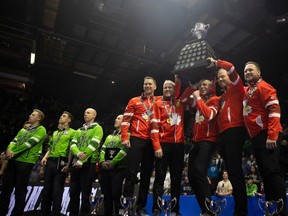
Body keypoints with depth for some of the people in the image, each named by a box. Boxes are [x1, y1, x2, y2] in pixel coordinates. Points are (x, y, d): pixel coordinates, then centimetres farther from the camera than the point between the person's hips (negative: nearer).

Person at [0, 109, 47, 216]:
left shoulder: (41, 129, -4)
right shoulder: (23, 130, 21)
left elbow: (29, 143, -14)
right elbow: (14, 141, 9)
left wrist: (14, 153, -15)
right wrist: (9, 149, -12)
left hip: (26, 162, -7)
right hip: (13, 160, 7)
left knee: (20, 190, 0)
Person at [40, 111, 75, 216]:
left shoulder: (72, 132, 2)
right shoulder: (55, 132, 24)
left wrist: (68, 164, -15)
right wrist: (45, 157, 6)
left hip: (61, 162, -6)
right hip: (50, 162, 7)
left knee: (57, 191, -2)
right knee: (47, 189, 10)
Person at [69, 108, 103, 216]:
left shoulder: (97, 128, -1)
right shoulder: (79, 130, 19)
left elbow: (93, 145, -14)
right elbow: (72, 144, 6)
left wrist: (81, 161, -18)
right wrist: (78, 153, -17)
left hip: (88, 163, -6)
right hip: (76, 163, 6)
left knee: (85, 193, 0)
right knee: (73, 192, 11)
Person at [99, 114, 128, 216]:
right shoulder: (109, 136, 22)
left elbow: (124, 150, -14)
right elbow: (102, 150, 14)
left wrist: (112, 163, -16)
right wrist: (102, 161, -4)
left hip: (119, 169, -6)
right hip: (105, 169, 7)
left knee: (117, 194, -7)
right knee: (107, 195, 11)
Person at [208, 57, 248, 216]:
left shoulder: (236, 88, 6)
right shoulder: (222, 97, 29)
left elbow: (230, 67, -7)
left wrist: (216, 62, 7)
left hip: (234, 130, -9)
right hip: (223, 134, 9)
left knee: (234, 169, -13)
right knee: (230, 169, 7)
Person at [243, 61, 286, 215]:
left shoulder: (263, 86, -3)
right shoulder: (247, 91, 20)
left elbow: (274, 110, -14)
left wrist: (272, 136, -22)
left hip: (266, 135, -8)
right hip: (255, 136, 9)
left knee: (271, 170, -13)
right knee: (264, 173, 9)